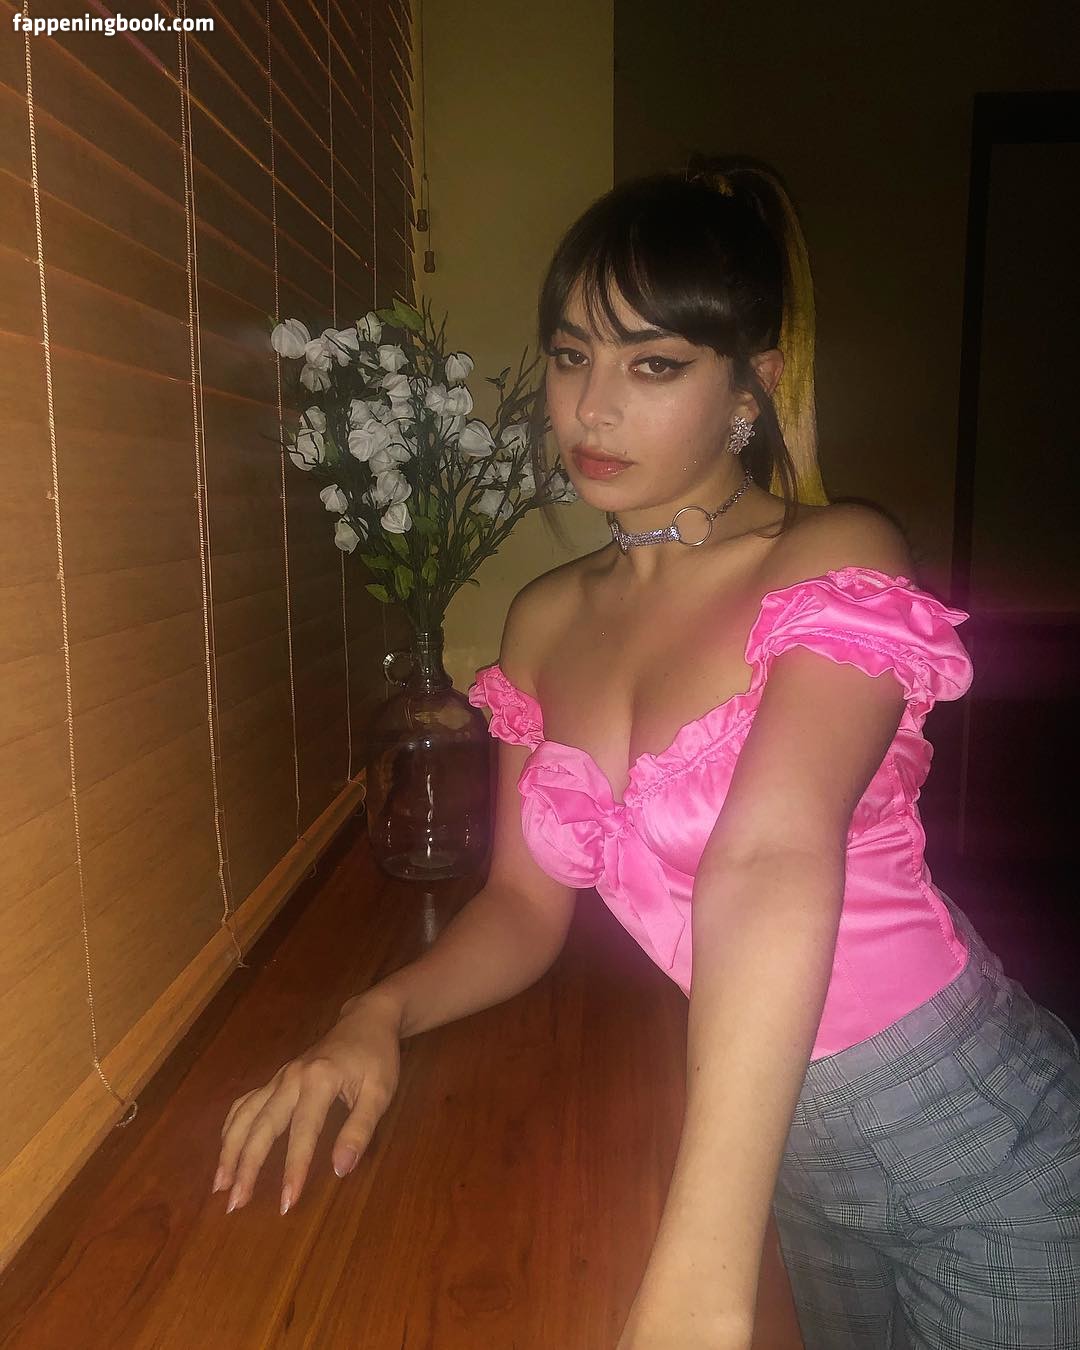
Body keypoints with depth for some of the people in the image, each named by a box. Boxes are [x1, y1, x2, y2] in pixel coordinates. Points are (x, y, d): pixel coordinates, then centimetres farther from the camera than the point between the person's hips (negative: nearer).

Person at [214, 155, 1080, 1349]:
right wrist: (379, 1016, -16)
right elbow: (525, 905, 2)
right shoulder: (544, 621, -1)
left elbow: (772, 864, -34)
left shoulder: (839, 560, -19)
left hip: (982, 1132, -5)